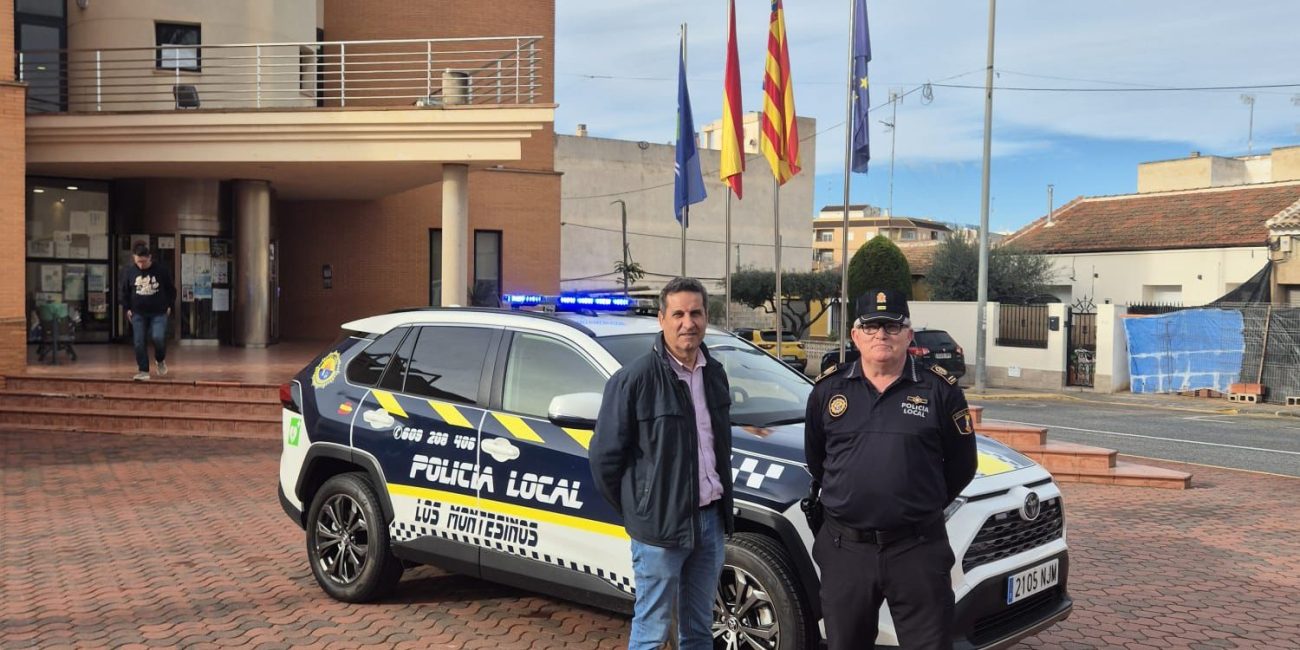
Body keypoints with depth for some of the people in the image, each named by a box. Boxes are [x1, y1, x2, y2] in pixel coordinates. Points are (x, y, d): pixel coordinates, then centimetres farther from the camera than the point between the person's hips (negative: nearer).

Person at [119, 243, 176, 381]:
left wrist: (169, 306, 3)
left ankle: (161, 360, 12)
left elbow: (171, 289, 6)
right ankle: (143, 371, 9)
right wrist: (128, 308, 8)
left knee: (158, 338, -18)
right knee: (139, 343, -1)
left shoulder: (161, 270, -6)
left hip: (159, 313, -2)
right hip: (138, 314, 2)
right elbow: (124, 292, 13)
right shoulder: (129, 271, 0)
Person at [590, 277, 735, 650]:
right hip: (659, 527, -6)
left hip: (710, 520, 6)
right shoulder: (634, 379, -15)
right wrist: (635, 511, -2)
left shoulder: (715, 374, 7)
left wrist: (722, 502, 14)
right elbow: (605, 456, -10)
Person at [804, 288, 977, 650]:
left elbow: (961, 465, 6)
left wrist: (922, 505, 9)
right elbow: (814, 459, 18)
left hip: (918, 551, -2)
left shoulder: (940, 390, -1)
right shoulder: (828, 389, 5)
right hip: (844, 550, 2)